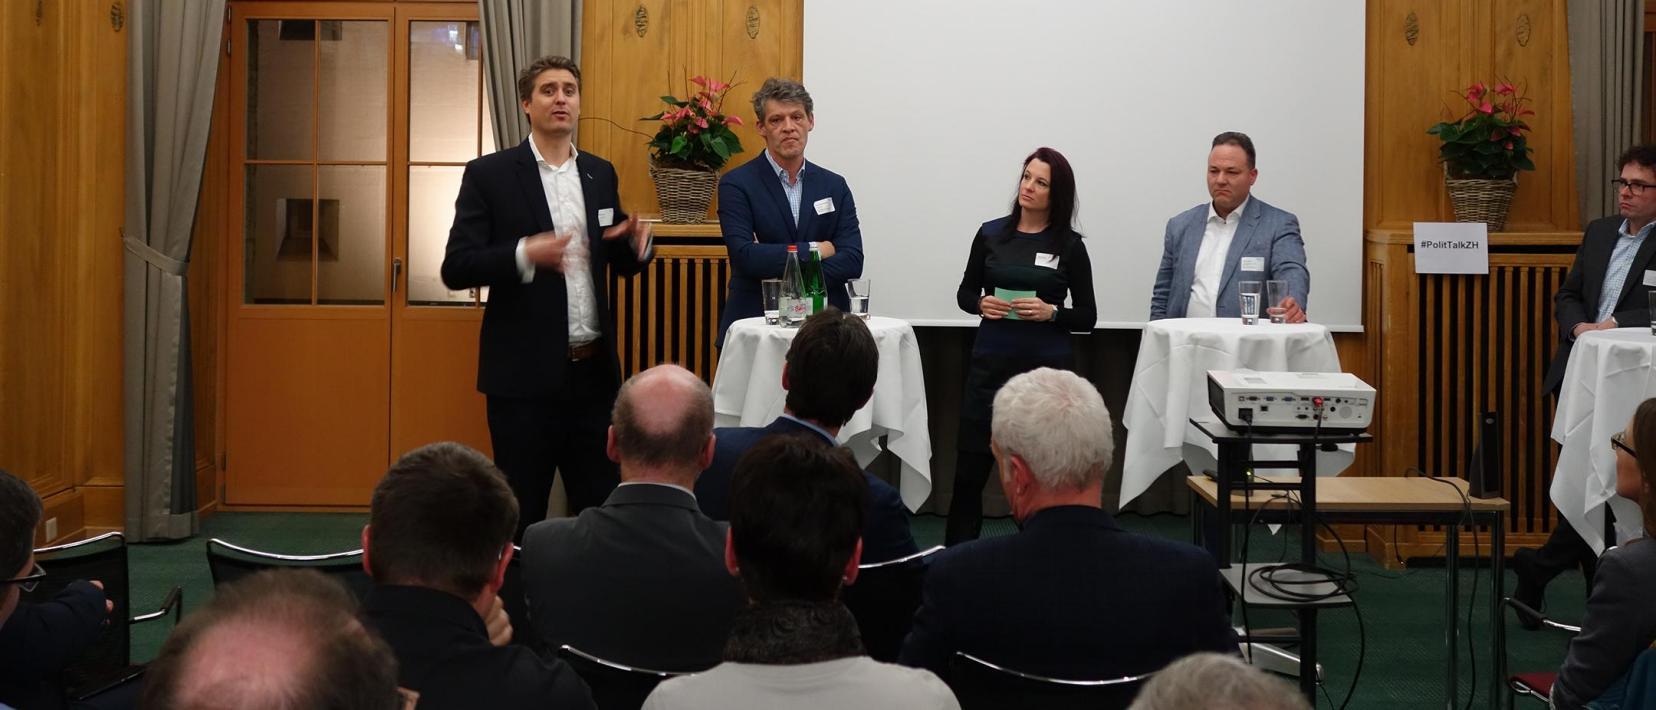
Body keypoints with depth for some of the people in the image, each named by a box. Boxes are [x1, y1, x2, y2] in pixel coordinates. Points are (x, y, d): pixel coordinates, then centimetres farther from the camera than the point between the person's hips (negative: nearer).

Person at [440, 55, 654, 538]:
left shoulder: (600, 174, 11)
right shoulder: (490, 175, -4)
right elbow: (456, 268, -10)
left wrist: (637, 243, -5)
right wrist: (526, 254, -26)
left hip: (594, 370, 4)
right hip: (526, 372, -4)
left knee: (602, 507, 10)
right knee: (520, 514, 5)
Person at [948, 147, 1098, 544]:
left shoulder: (1069, 245, 0)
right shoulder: (991, 235, 5)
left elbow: (1087, 317, 2)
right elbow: (965, 293, 14)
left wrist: (1051, 312, -16)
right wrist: (982, 304, -7)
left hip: (1047, 366, -1)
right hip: (991, 362, 1)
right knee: (969, 469, 1)